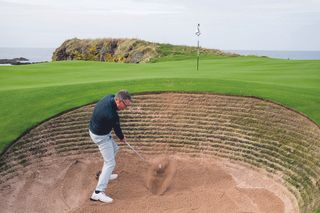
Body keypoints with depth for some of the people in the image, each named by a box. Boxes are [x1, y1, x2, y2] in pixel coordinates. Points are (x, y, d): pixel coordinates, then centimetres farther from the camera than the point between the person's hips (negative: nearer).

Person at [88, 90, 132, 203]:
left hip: (95, 129, 10)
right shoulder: (111, 115, -35)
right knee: (110, 163, -7)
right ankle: (98, 193, -10)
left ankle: (105, 175, 38)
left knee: (114, 148, 27)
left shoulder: (110, 97, -12)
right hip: (100, 136, -10)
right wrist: (122, 138, 7)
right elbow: (117, 128, -15)